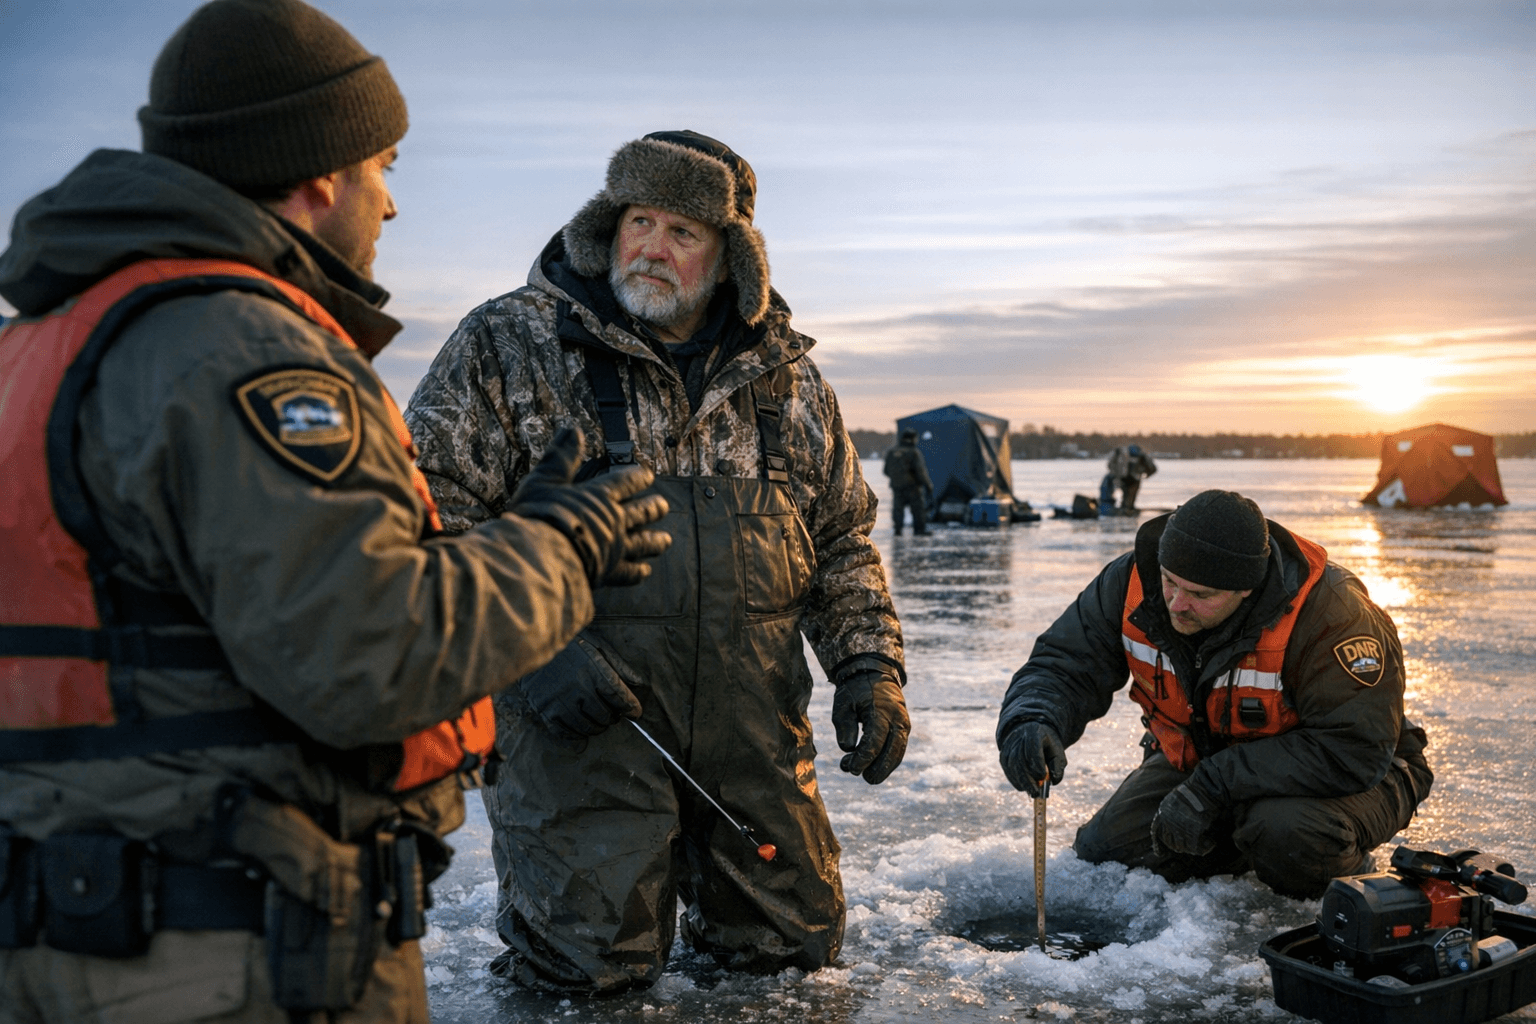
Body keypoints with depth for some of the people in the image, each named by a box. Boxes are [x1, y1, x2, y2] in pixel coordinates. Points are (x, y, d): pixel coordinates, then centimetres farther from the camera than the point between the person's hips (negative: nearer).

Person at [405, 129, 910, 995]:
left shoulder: (788, 378, 9)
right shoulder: (509, 345, -3)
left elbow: (843, 539, 15)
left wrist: (871, 667, 2)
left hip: (753, 721, 4)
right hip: (581, 722, -3)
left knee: (796, 940, 12)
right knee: (594, 963, -3)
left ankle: (697, 869, 41)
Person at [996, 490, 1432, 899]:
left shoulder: (1328, 612, -34)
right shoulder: (1136, 581, -19)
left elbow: (1354, 750, -34)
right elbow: (1066, 664, -13)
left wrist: (1214, 786, -37)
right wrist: (1031, 720, -38)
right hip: (1196, 759, 5)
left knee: (1287, 832, -37)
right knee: (1104, 854, -9)